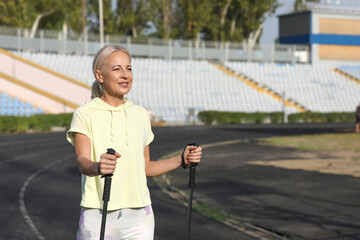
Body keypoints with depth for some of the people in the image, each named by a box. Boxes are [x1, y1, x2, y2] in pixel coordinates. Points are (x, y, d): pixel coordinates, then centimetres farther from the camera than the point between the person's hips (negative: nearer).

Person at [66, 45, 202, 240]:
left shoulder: (140, 114, 11)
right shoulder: (85, 114, -2)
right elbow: (82, 161, -18)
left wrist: (182, 160, 4)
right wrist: (97, 167, -40)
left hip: (138, 216, 3)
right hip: (97, 216, -3)